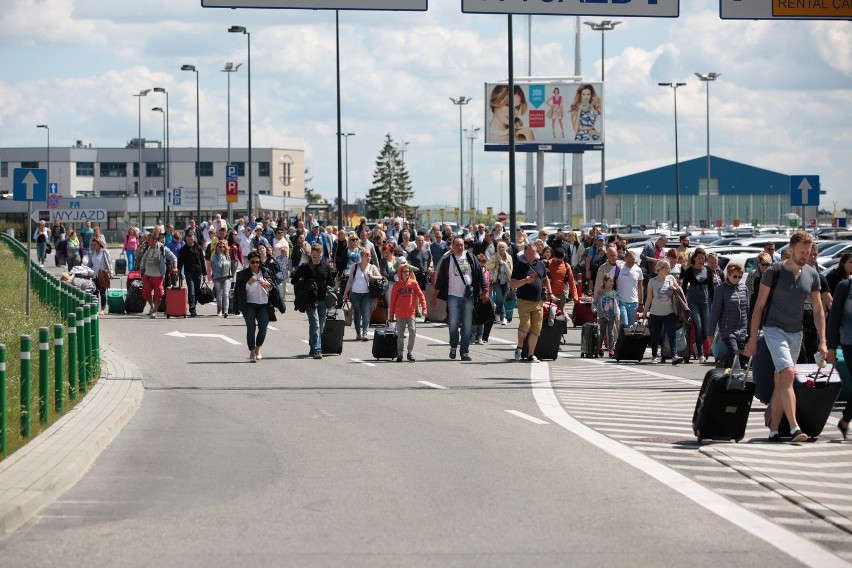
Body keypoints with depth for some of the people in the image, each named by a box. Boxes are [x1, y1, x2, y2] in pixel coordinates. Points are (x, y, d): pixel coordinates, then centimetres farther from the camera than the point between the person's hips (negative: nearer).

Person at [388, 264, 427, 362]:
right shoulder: (396, 285, 3)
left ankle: (410, 352, -2)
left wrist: (424, 308, -8)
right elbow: (393, 300, 6)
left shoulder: (413, 283, 2)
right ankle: (399, 353, 16)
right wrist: (391, 314, 6)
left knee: (412, 331, -13)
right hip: (400, 314, 1)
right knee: (400, 334, 6)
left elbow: (420, 295, 1)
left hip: (411, 313, -1)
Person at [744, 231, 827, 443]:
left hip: (796, 333, 5)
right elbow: (759, 305, -4)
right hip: (774, 330, -5)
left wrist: (822, 341, 2)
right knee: (788, 373, -21)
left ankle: (773, 430, 10)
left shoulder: (812, 275, 5)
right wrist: (752, 338, -6)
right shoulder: (774, 272, -8)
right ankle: (794, 427, -26)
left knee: (780, 382, 7)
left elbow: (818, 310, 9)